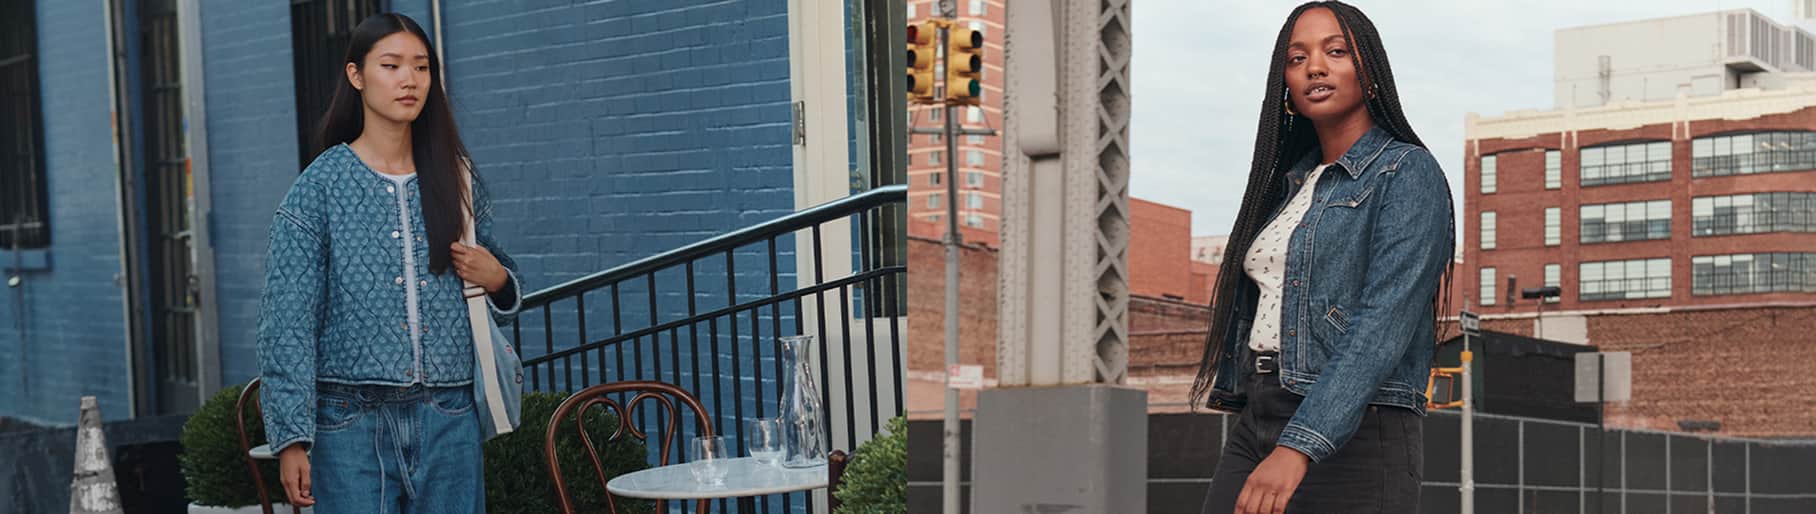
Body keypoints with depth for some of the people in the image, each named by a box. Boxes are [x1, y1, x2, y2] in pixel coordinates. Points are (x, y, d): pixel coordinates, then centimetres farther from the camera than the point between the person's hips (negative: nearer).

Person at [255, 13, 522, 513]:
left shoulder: (457, 178, 9)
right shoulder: (317, 188, -1)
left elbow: (503, 281, 21)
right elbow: (287, 324, -4)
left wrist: (497, 280, -3)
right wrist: (291, 438, -10)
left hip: (449, 421, 3)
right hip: (353, 421, -3)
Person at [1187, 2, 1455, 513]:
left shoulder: (1408, 174, -5)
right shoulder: (1290, 184, 18)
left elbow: (1385, 324, -18)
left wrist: (1298, 448, -27)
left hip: (1352, 437, -6)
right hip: (1255, 428, 6)